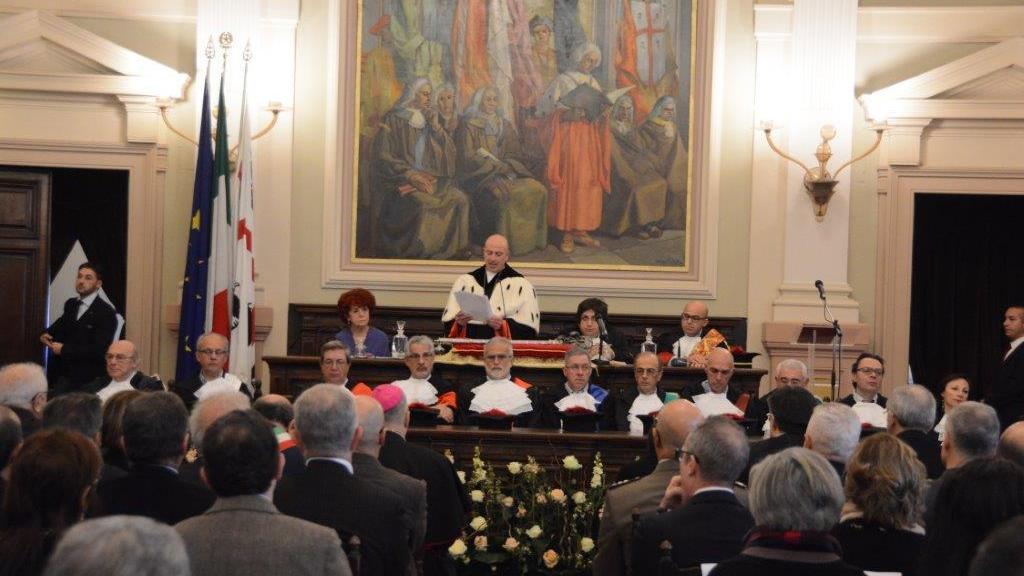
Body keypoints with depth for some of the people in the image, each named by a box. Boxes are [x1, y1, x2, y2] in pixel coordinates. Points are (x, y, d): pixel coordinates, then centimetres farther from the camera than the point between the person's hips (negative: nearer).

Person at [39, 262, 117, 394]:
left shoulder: (106, 313, -12)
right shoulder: (70, 304, 10)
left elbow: (98, 350, -20)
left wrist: (64, 349, -17)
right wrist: (45, 335, 4)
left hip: (87, 379, -6)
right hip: (62, 374, 6)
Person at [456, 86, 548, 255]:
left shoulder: (506, 126, 17)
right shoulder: (469, 126, 2)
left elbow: (515, 155, 13)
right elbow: (468, 158, -7)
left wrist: (506, 166, -11)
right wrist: (497, 167, -14)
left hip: (507, 171, 5)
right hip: (480, 175, -5)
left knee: (537, 189, -19)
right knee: (499, 193, -36)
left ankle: (531, 239, -13)